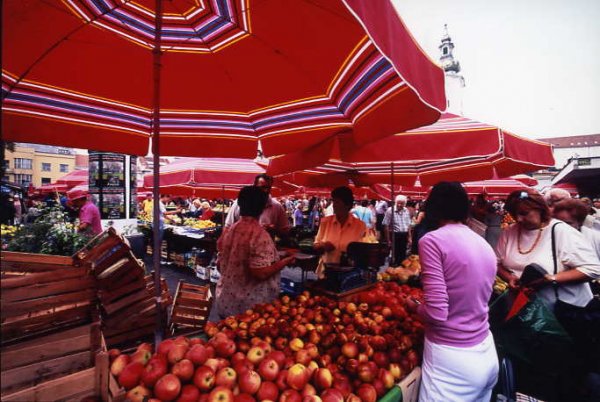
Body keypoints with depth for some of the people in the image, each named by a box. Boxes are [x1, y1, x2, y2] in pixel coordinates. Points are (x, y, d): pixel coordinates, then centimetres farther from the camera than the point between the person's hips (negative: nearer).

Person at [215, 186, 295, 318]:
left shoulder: (228, 232, -1)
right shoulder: (260, 235, -21)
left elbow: (221, 266, 8)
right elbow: (261, 273, -25)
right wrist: (285, 261, -11)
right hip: (251, 306, -6)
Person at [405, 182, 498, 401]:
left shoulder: (432, 240, -18)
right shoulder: (486, 246, 4)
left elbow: (437, 313, -22)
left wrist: (415, 307, -1)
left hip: (451, 359, -7)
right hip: (486, 353, 7)